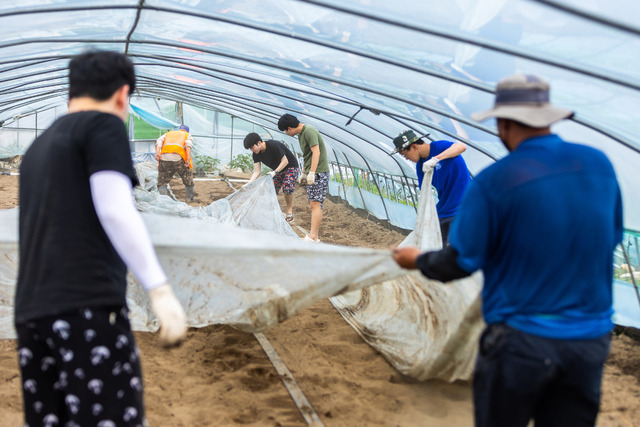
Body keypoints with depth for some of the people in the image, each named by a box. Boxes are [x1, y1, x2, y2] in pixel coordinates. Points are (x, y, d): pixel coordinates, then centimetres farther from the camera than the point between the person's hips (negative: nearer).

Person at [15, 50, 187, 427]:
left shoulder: (37, 148, 23)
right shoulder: (104, 124, 1)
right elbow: (114, 209, -13)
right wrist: (161, 290, -18)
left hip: (32, 310, 8)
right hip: (89, 302, -8)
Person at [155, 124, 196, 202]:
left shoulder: (168, 133, 31)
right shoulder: (187, 135, 24)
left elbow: (159, 141, 10)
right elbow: (188, 144, 2)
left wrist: (157, 153, -4)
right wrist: (188, 159, -9)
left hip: (164, 157, 2)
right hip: (179, 158, -2)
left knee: (162, 182, 11)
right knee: (188, 180, 18)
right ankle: (190, 198, 25)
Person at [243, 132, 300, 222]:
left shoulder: (273, 145, -32)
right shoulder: (256, 154, -10)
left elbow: (285, 161, -25)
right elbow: (257, 171, -10)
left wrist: (275, 172, -35)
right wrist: (248, 184, -23)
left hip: (291, 167, -7)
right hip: (278, 169, 7)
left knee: (287, 187, -25)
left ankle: (289, 212, -7)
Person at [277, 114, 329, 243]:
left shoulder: (309, 131, -15)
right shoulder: (301, 134, 16)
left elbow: (316, 152, -24)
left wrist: (312, 172, -28)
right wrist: (303, 172, 27)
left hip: (318, 172, -10)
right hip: (311, 173, 10)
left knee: (315, 203, -13)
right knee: (314, 204, 10)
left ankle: (312, 237, -15)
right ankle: (315, 235, 13)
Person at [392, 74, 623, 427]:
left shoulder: (492, 182, -17)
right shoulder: (599, 164, -2)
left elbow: (459, 264, -10)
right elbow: (612, 237, 13)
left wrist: (417, 260, 9)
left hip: (521, 339, -4)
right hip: (591, 338, 5)